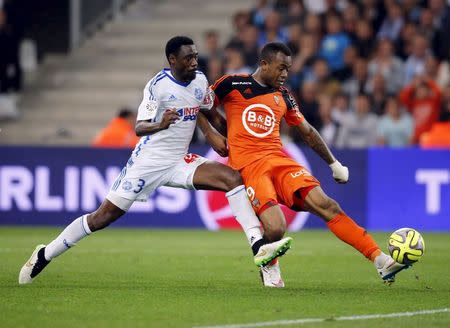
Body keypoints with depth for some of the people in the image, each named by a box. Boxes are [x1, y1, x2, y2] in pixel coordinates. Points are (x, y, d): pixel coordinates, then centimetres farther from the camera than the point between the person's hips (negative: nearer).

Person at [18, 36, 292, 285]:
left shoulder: (200, 80, 3)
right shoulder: (158, 85, -16)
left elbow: (207, 111, 25)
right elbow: (139, 127, -21)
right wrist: (159, 125, -41)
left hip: (180, 162, 5)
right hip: (149, 161, -5)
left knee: (233, 178, -16)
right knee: (105, 215, -3)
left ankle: (259, 247, -23)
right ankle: (45, 254, 13)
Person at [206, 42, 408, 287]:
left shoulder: (283, 96, 17)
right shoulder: (232, 84, 3)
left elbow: (307, 132, 27)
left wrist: (334, 164, 30)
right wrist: (215, 134, 3)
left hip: (279, 160, 5)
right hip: (248, 166, -4)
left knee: (324, 204, -16)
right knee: (275, 228, -26)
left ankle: (380, 260, -19)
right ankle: (268, 266, 9)